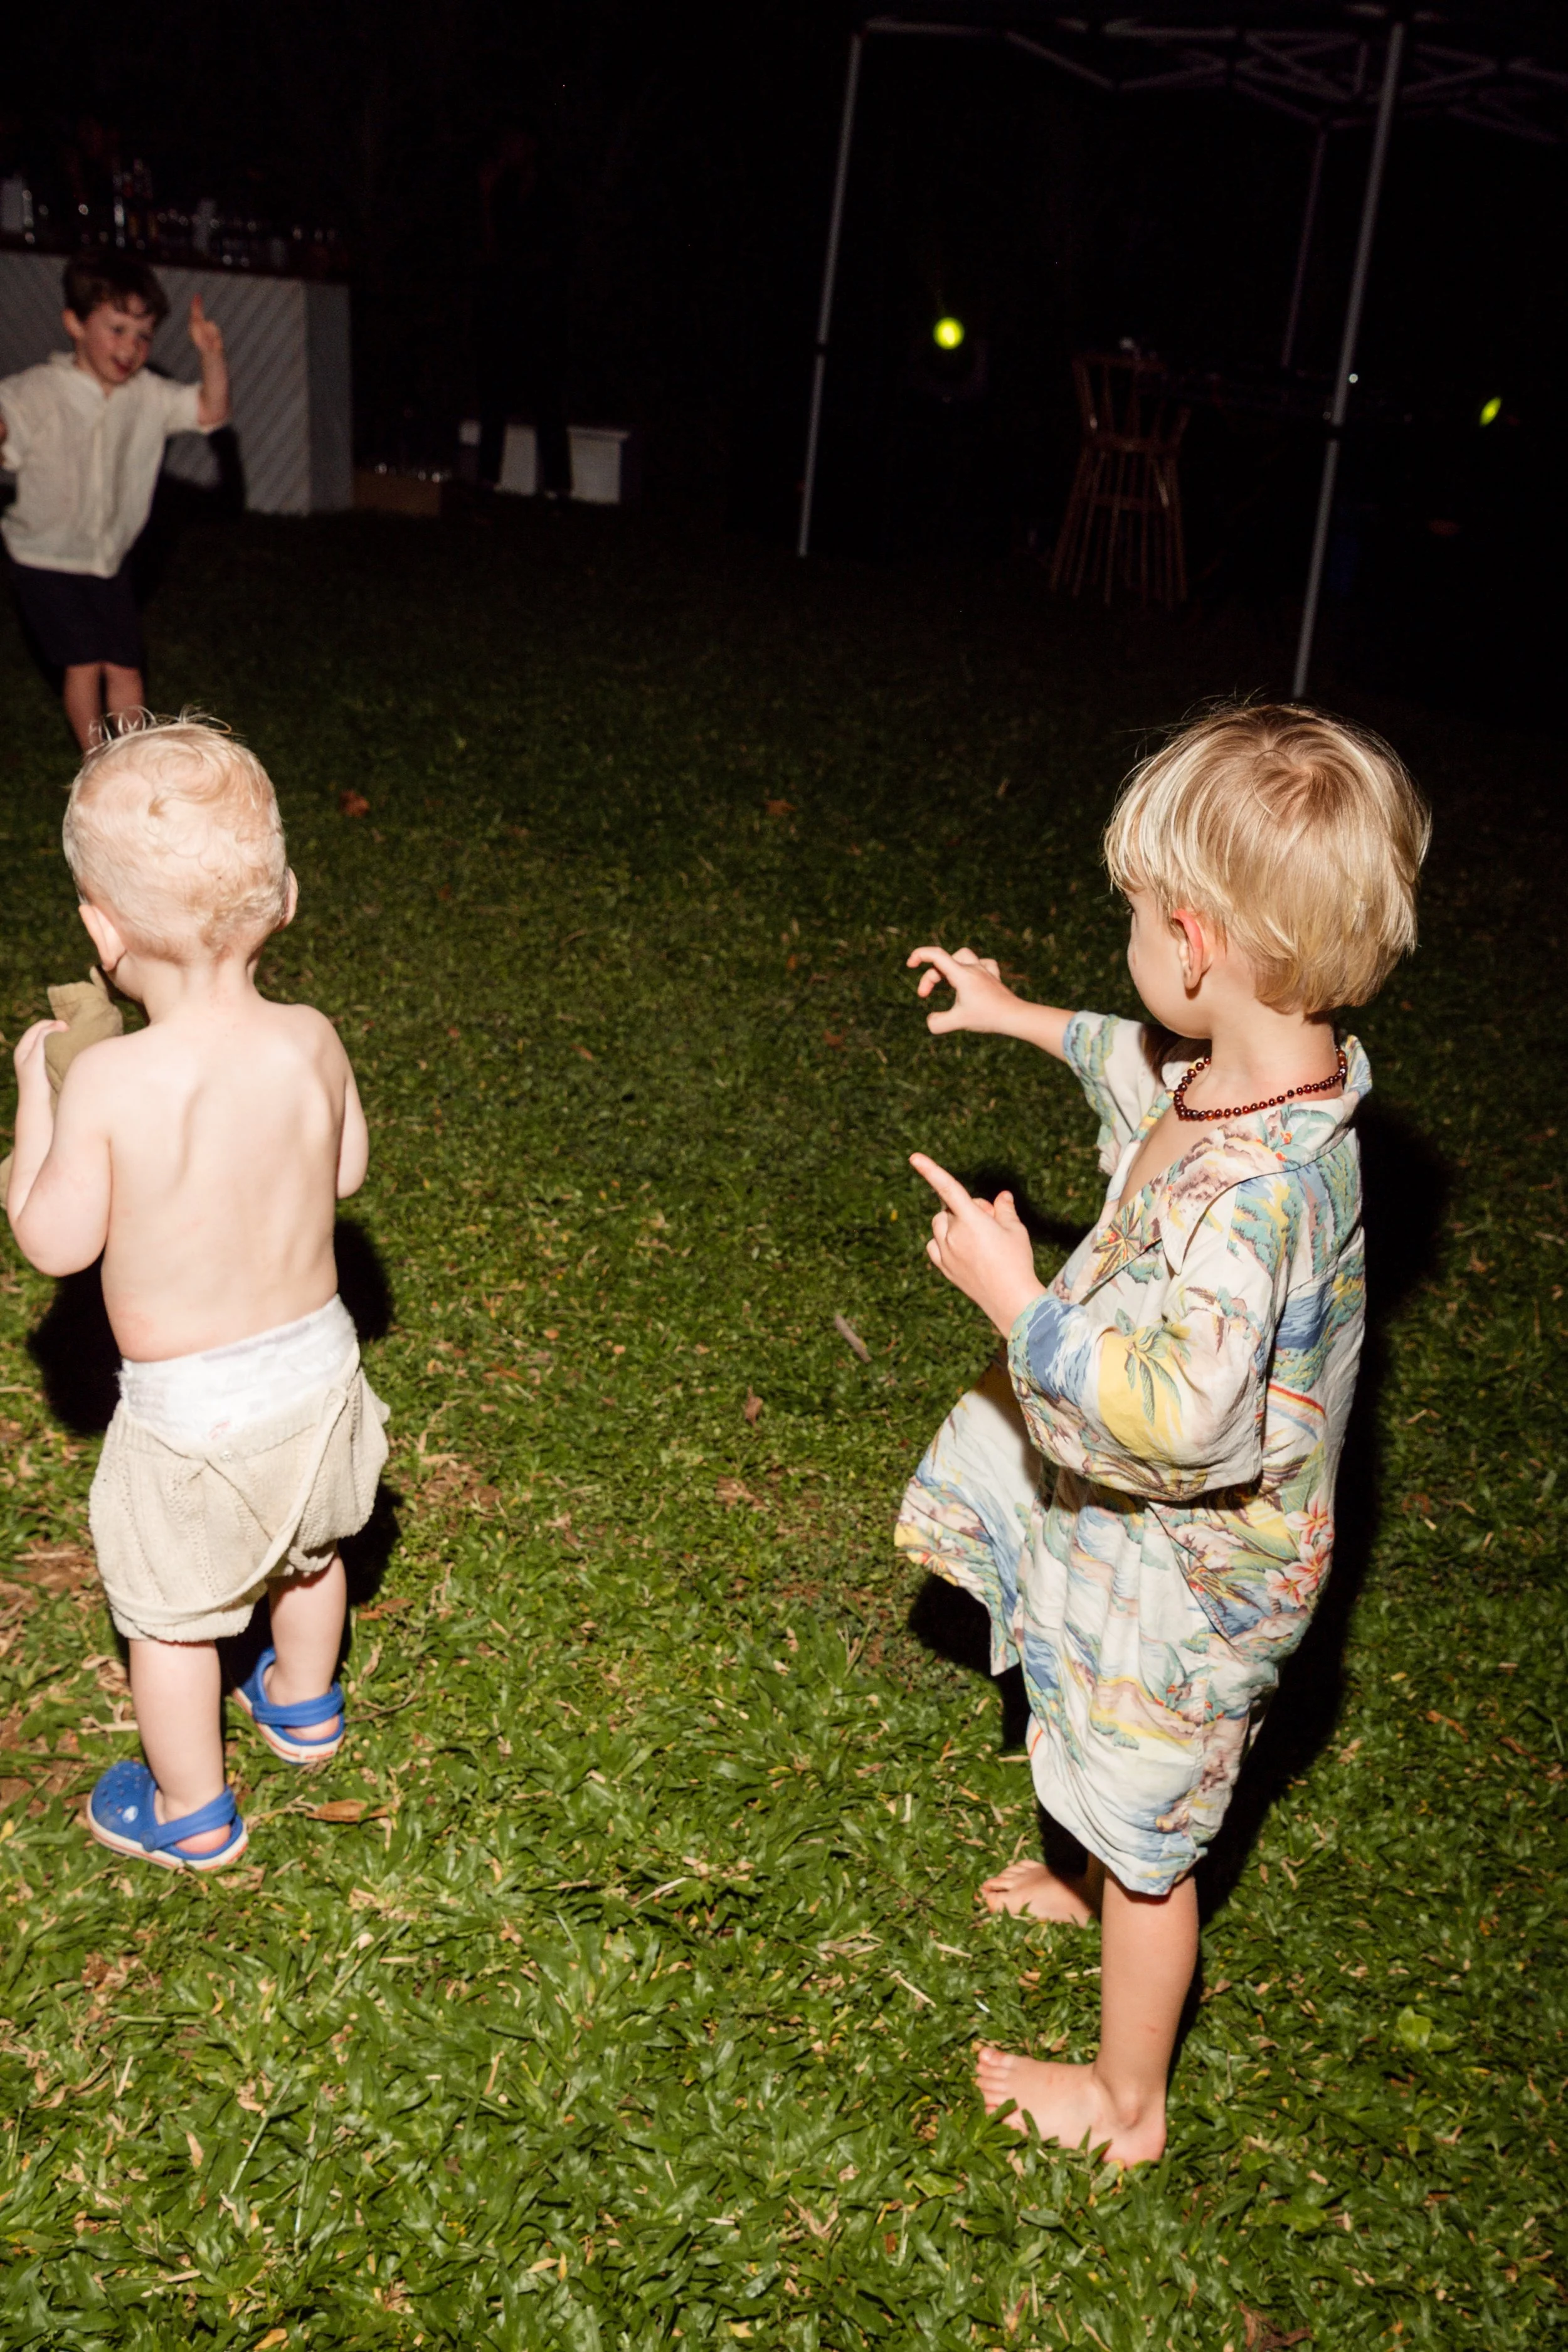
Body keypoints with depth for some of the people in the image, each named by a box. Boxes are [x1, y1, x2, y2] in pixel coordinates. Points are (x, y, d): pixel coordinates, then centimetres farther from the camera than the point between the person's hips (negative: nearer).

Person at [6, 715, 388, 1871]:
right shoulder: (310, 1042, -15)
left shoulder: (108, 1081, -27)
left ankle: (192, 1815, 40)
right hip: (319, 1362, 4)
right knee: (308, 1553, 32)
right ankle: (306, 1706, 58)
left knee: (171, 1617, 20)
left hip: (189, 1407, -4)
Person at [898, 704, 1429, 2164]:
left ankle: (1127, 2104, 38)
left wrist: (1017, 1299, -32)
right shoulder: (1269, 1071, -10)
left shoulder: (1252, 1186, -40)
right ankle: (1105, 1885, 65)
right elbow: (1149, 1068, 15)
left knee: (1143, 1836, 14)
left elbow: (1174, 1417, -41)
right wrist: (1022, 1018, 25)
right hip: (1141, 1523, 9)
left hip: (1180, 1567, -9)